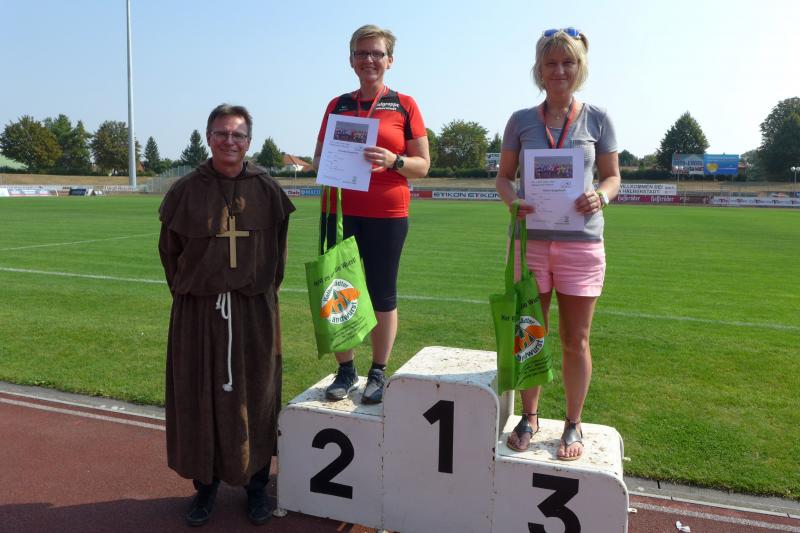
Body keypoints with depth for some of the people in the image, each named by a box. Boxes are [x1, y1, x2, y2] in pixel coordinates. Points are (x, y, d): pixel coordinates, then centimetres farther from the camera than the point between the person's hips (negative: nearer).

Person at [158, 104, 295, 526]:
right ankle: (205, 486, 28)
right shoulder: (185, 191, -1)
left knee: (254, 398, 9)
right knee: (200, 399, 9)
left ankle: (256, 486, 27)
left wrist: (263, 292, 7)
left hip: (254, 313, 0)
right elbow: (170, 252, 8)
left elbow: (279, 250, 7)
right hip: (198, 313, 0)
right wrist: (189, 293, 7)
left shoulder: (266, 190, -1)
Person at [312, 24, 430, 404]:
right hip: (340, 212, 3)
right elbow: (318, 159, 16)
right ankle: (345, 370, 18)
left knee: (382, 295, 3)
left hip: (387, 215, -2)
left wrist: (393, 161, -17)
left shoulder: (404, 105, 4)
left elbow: (422, 165, 2)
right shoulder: (337, 106, 13)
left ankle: (378, 373, 18)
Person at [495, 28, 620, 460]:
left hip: (581, 242, -1)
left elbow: (612, 176, 8)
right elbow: (503, 176, 9)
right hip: (530, 240, 1)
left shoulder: (597, 119, 3)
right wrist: (512, 200, -14)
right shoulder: (521, 120, 5)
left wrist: (600, 196, -14)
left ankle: (573, 425, 24)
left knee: (575, 340, 7)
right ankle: (529, 417, 27)